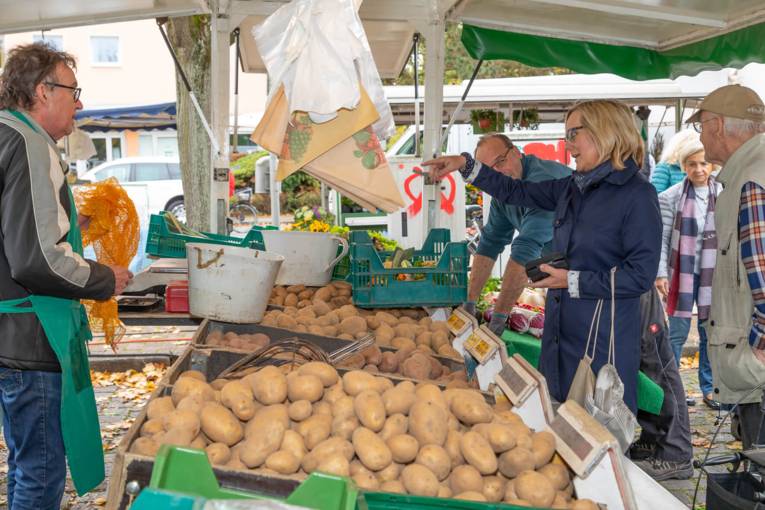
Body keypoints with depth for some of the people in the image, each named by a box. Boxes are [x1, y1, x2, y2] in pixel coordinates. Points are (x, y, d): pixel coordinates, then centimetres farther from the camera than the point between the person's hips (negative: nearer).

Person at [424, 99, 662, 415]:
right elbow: (517, 192, 19)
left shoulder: (636, 195, -12)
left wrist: (573, 281, -15)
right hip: (560, 329, 7)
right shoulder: (572, 188, 10)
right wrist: (465, 165, 13)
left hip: (604, 341, -7)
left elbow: (641, 275, -16)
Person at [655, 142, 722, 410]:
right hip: (682, 272, -3)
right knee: (677, 332, 2)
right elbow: (662, 237, -6)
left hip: (712, 274, 3)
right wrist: (660, 273, -11)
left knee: (711, 333, 10)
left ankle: (709, 388, 22)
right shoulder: (672, 196, -5)